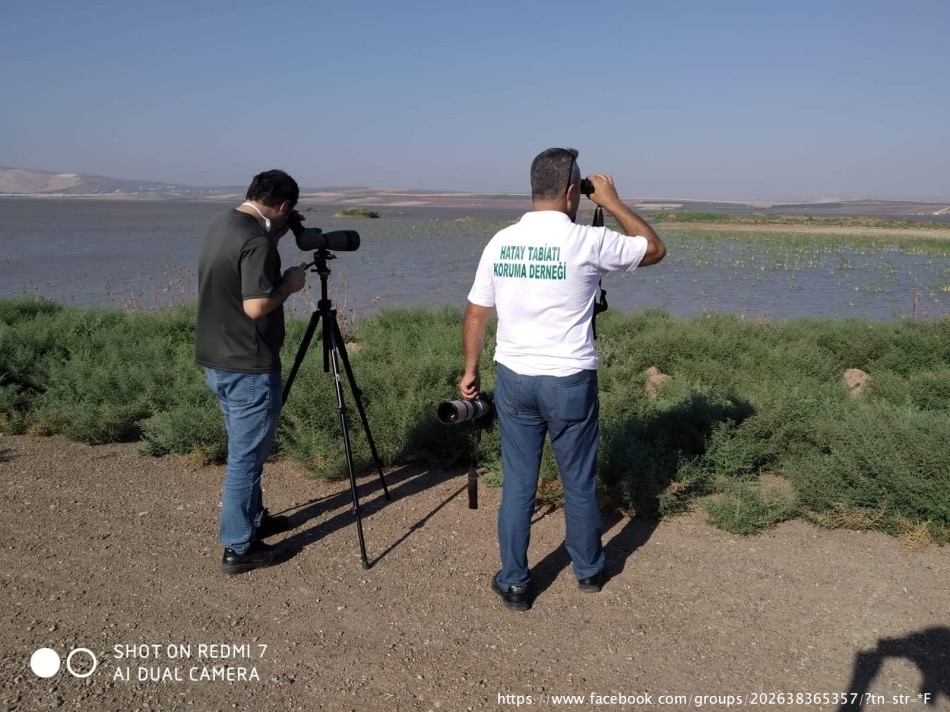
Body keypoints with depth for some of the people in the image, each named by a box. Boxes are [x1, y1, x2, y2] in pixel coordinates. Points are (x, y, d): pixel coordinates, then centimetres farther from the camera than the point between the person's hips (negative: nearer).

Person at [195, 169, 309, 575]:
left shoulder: (221, 227, 9)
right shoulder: (257, 241, -21)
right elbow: (256, 306, -27)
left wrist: (278, 235, 15)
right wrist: (290, 284, -10)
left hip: (217, 361, 10)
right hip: (248, 368, -10)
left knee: (245, 451, 22)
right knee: (246, 456, 1)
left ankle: (254, 520, 37)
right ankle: (239, 548, 11)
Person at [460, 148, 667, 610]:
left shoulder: (500, 242, 1)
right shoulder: (587, 241, -11)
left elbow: (475, 315, 6)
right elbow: (655, 250, 5)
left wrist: (470, 369, 17)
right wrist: (613, 203, 9)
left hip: (513, 378, 3)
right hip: (569, 381, -3)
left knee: (517, 484, 12)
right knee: (579, 483, 14)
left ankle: (513, 583, 20)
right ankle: (588, 570, 33)